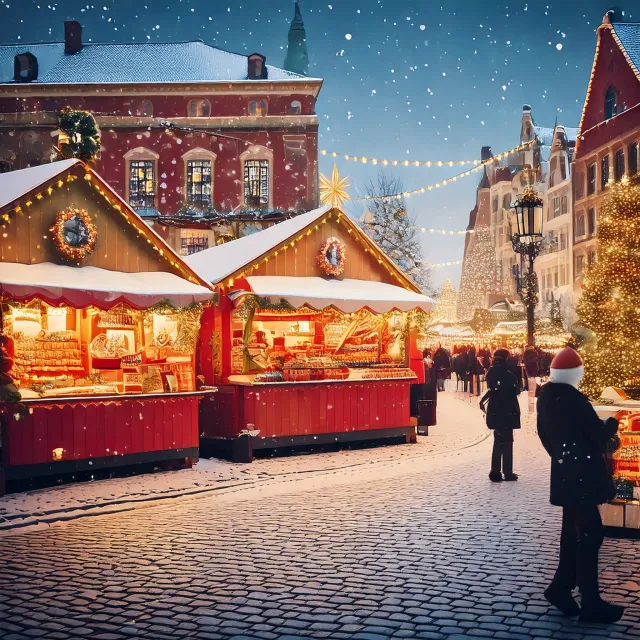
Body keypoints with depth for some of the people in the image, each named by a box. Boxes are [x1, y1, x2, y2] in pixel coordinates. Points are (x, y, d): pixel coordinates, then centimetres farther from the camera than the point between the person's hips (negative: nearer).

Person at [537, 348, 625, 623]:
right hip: (581, 473, -8)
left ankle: (561, 587, 26)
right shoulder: (573, 399, -20)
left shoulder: (546, 395, 5)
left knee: (574, 531, 18)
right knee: (589, 533, -2)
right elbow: (598, 433, -14)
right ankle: (591, 603, 4)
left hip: (566, 472, 8)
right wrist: (611, 425, 6)